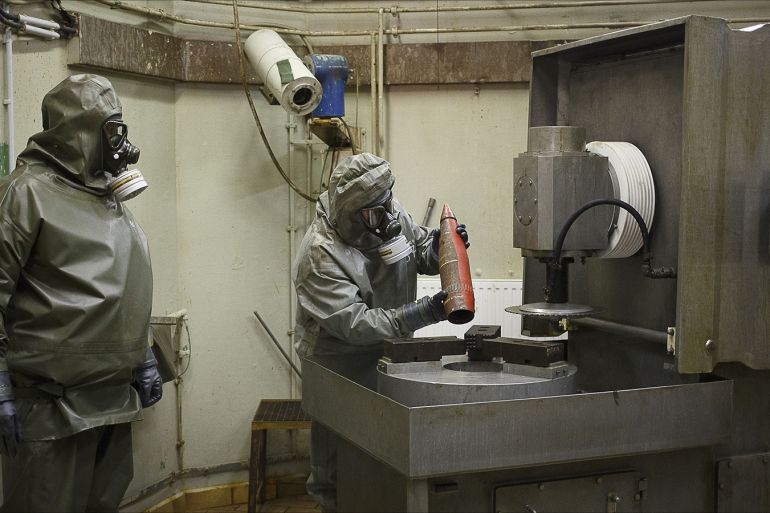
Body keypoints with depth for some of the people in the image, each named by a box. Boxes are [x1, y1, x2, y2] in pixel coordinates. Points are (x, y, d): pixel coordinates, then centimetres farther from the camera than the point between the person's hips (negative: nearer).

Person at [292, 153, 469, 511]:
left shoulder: (390, 213, -9)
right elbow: (355, 324, -31)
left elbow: (421, 250, 9)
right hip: (341, 362, -5)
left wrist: (439, 245, -15)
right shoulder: (320, 256, -28)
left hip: (389, 352, 6)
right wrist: (423, 313, -37)